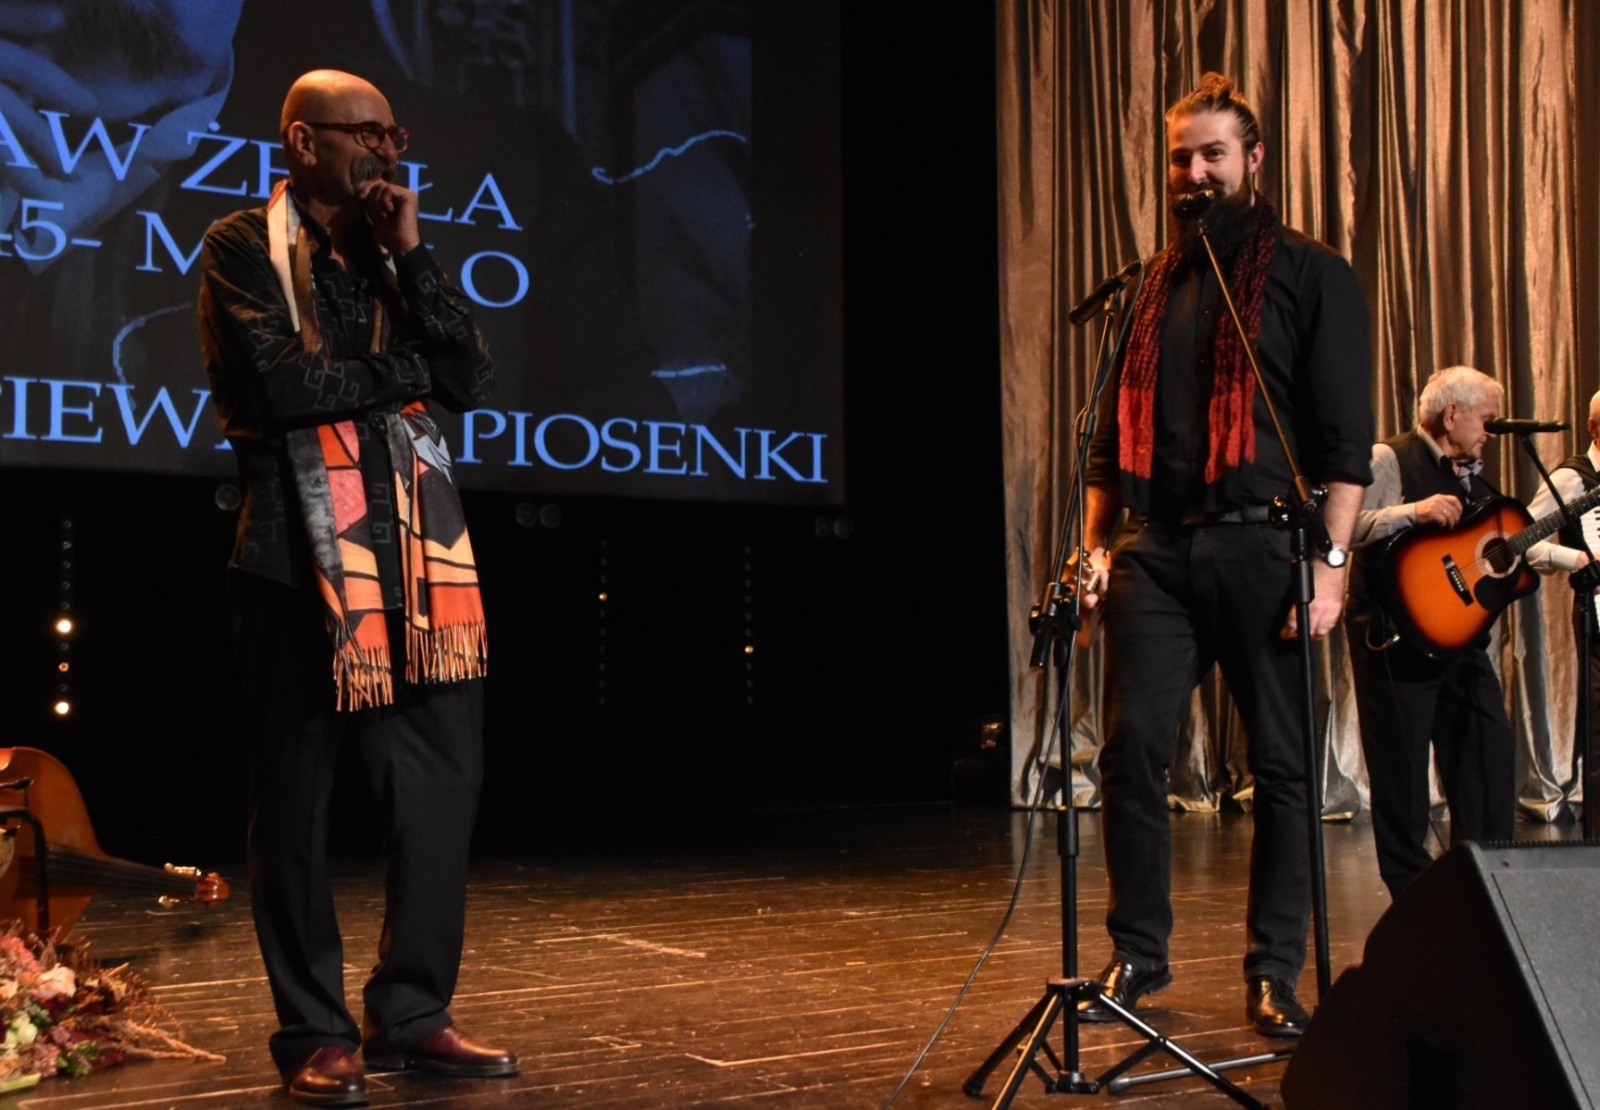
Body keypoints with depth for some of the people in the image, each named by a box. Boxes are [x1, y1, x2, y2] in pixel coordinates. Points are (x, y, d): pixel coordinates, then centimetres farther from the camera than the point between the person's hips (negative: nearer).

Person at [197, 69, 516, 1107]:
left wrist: (412, 254, -1)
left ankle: (413, 1014, 17)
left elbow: (472, 381, 5)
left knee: (442, 786, 4)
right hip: (301, 554, -5)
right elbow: (274, 387, -14)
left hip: (419, 549, 5)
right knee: (298, 800, 1)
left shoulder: (391, 251, 17)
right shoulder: (242, 248, 1)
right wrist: (399, 371, -4)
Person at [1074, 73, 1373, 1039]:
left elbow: (1346, 438, -3)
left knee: (1284, 762, 1)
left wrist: (1330, 561, -12)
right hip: (1157, 549, 4)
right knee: (1133, 749, -3)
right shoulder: (1156, 286, 17)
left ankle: (1275, 972, 11)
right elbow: (1113, 431, 19)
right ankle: (1139, 953, 11)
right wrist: (1096, 542, 8)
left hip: (1262, 547, -3)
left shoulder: (1312, 275, 4)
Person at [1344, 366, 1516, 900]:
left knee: (1491, 762, 7)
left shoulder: (1473, 476, 18)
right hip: (1398, 640, -8)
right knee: (1403, 776, -1)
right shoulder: (1389, 460, -8)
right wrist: (1412, 512, -27)